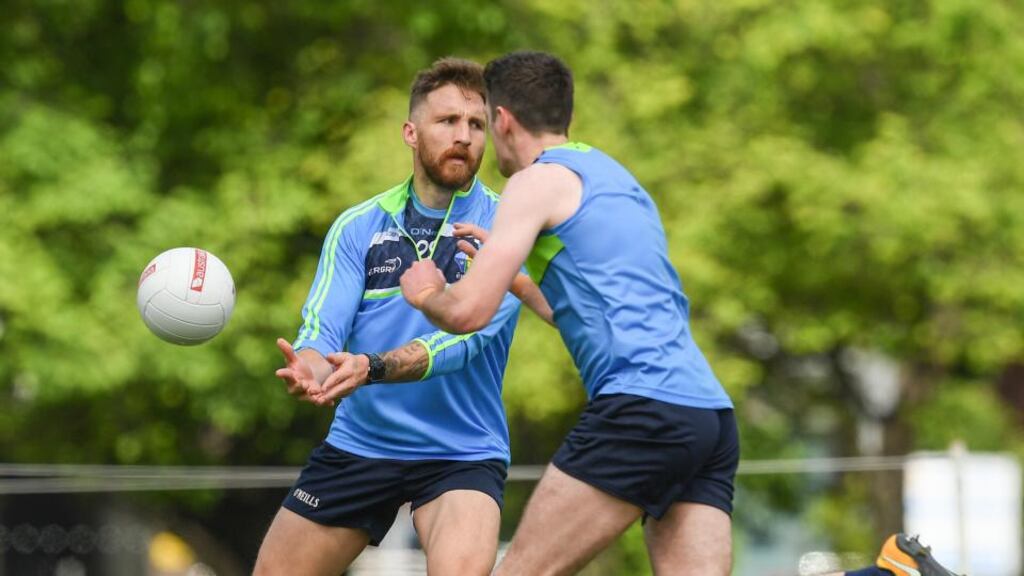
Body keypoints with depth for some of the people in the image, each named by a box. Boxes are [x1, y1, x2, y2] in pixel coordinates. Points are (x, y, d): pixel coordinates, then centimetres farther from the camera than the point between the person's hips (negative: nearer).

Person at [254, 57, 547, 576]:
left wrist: (371, 368, -37)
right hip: (358, 444, 4)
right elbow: (321, 329, -6)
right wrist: (309, 368, -32)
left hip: (461, 454, -4)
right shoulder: (358, 227, 2)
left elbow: (466, 335, -20)